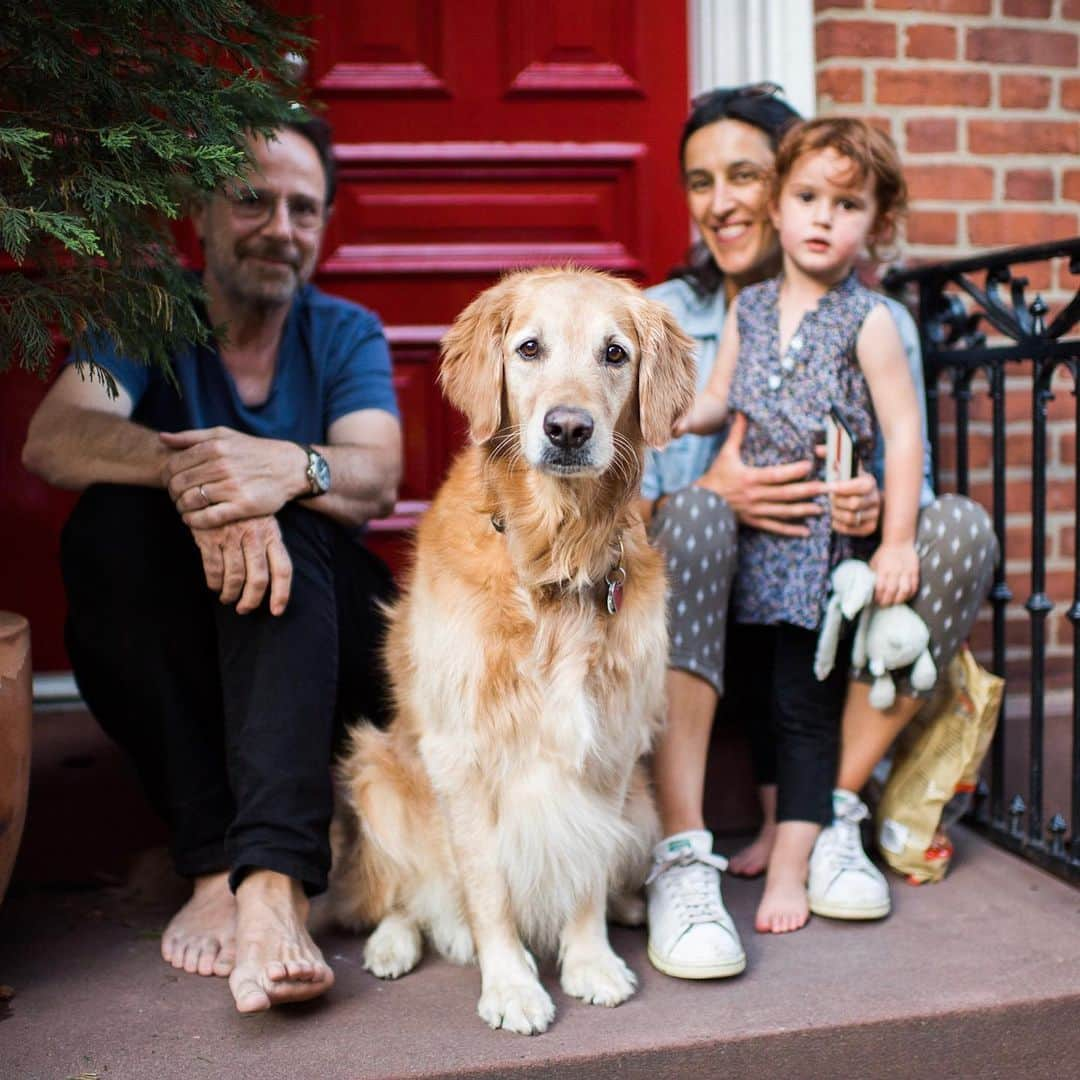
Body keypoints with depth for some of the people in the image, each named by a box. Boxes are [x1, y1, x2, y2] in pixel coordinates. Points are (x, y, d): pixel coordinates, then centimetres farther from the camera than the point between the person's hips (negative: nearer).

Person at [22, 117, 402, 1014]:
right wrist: (185, 468, -40)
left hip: (318, 637, 0)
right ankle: (213, 863, -31)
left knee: (288, 520, -29)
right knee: (115, 510, -27)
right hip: (160, 655, 1)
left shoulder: (346, 333, 5)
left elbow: (377, 479, -16)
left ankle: (270, 876, -46)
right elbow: (51, 440, -20)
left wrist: (291, 468, -39)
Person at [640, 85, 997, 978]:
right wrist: (710, 496, -22)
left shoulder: (880, 326, 7)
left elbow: (912, 479, 7)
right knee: (694, 514, -32)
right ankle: (682, 859, -35)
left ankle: (826, 813, -11)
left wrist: (875, 505, -18)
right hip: (705, 619, -1)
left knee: (965, 526, -21)